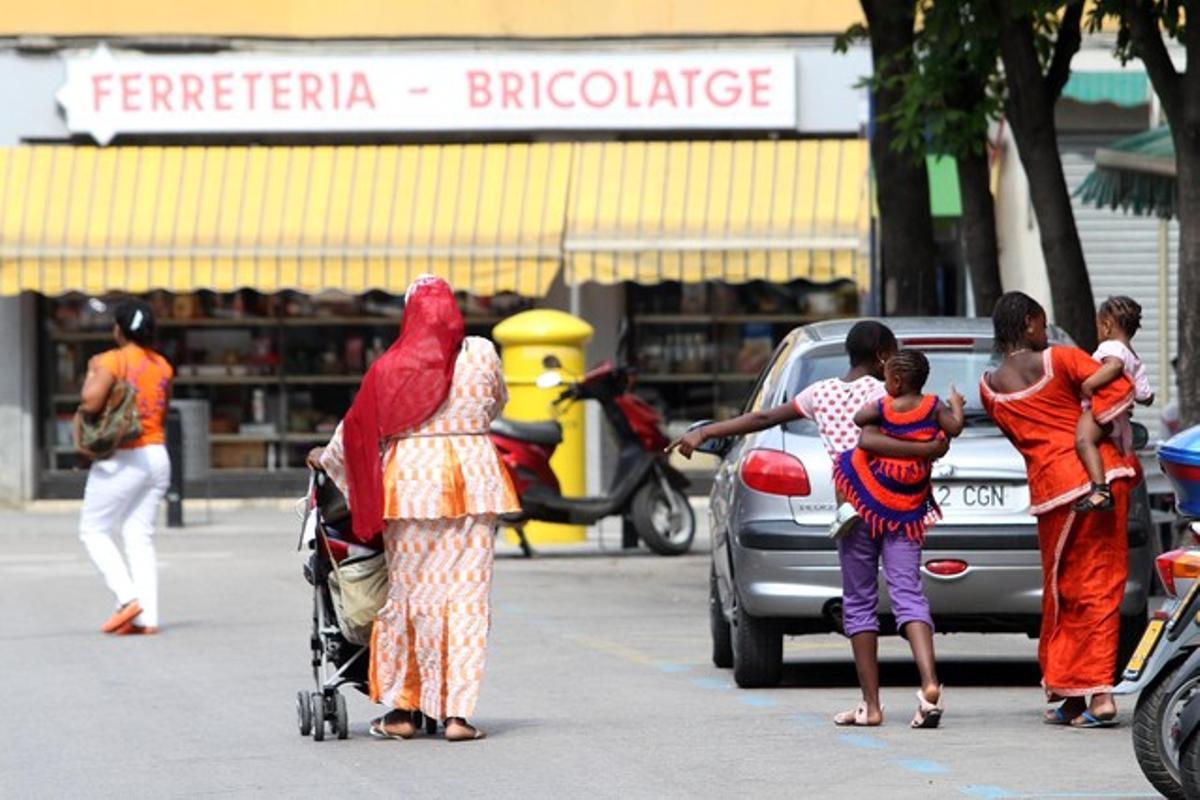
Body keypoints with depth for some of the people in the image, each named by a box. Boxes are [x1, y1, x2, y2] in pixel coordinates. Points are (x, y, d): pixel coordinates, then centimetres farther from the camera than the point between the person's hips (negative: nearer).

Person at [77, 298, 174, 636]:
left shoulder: (112, 361, -12)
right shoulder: (162, 366, 10)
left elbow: (89, 403, -22)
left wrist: (92, 374, -4)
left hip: (121, 458, -7)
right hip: (157, 456, 7)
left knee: (93, 531, 4)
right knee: (140, 538, 8)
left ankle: (128, 598, -12)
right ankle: (148, 616, -1)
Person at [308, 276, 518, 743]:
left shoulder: (394, 367, -3)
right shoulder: (482, 355, 2)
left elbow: (360, 426, 7)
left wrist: (327, 458, 26)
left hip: (412, 480, -1)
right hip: (473, 475, 1)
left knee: (411, 589, 7)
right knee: (467, 592, 2)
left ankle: (403, 710, 12)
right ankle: (458, 712, -3)